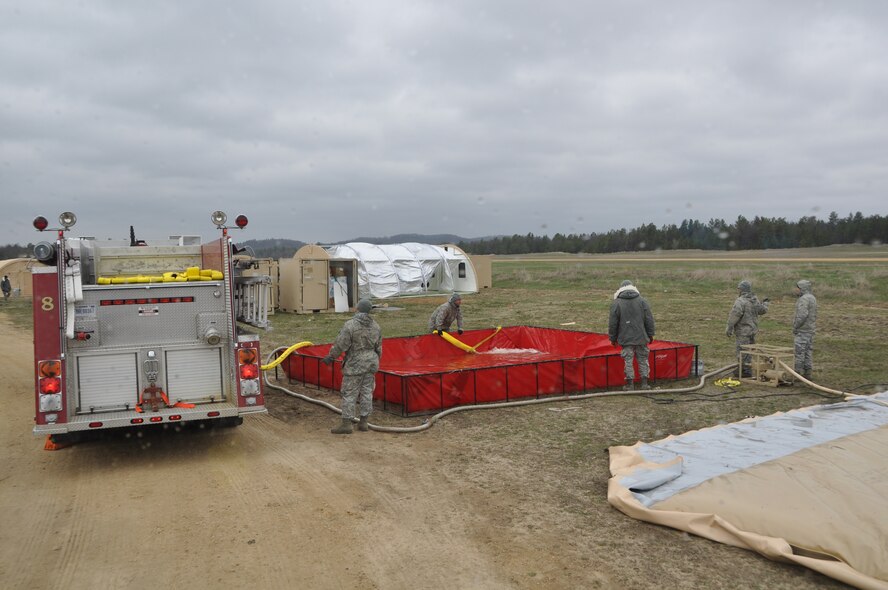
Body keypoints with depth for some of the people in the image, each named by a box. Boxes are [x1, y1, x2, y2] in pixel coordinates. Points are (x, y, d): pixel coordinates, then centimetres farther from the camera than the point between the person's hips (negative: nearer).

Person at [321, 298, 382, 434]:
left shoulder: (350, 325, -15)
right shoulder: (376, 326, 5)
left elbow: (340, 345, -15)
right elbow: (379, 347, 11)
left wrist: (330, 357, -1)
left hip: (354, 364, -6)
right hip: (371, 363, 6)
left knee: (349, 394, 0)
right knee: (367, 392, 10)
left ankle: (346, 424, 1)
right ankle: (364, 422, 15)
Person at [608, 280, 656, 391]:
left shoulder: (616, 303, -3)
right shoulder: (642, 301, 2)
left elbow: (613, 323, -1)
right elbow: (649, 320, 4)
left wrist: (613, 338, 9)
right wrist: (650, 335, 13)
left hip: (626, 339, -2)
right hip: (641, 338, 2)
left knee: (628, 360, 3)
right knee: (643, 359, 11)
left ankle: (630, 384, 4)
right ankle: (644, 383, 14)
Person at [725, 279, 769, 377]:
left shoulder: (740, 301, -19)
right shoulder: (755, 300, 7)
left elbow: (735, 315, -25)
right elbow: (762, 310, 22)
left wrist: (729, 328, -20)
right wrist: (764, 303, 43)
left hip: (742, 331, -9)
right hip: (753, 330, 9)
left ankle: (746, 371, 0)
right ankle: (742, 369, 27)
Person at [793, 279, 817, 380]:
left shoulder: (804, 299, -16)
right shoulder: (812, 298, 15)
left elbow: (802, 315, -26)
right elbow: (813, 315, 18)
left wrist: (795, 327, -17)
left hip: (802, 330, -10)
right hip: (811, 329, 10)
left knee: (799, 352, -6)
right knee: (808, 351, 10)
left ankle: (798, 374, -6)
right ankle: (807, 374, 13)